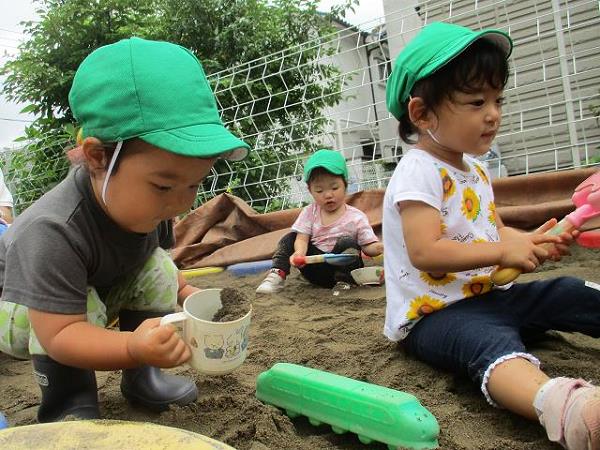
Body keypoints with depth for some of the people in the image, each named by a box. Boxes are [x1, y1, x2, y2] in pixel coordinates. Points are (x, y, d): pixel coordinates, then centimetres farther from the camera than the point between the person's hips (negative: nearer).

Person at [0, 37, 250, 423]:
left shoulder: (152, 203, -21)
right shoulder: (52, 232, -43)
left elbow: (158, 249, 2)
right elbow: (58, 335, -43)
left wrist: (184, 291, -12)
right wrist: (133, 347, -59)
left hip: (106, 287, 6)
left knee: (159, 270, -15)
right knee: (85, 306, -35)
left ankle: (141, 378, 1)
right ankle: (69, 403, -11)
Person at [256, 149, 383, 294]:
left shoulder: (356, 217, -7)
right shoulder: (309, 213, 1)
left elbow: (369, 246, -10)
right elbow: (302, 238, -9)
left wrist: (379, 248, -35)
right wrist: (299, 253, -33)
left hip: (342, 267, -3)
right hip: (315, 270, 3)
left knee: (347, 242, -28)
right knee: (290, 238, -8)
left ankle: (343, 282, -20)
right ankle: (277, 275, -19)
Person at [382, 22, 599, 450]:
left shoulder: (475, 170, 14)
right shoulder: (418, 172, -17)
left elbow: (491, 230, 22)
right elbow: (425, 253, -27)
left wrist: (529, 242, -1)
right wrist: (502, 252, -20)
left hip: (486, 296, 11)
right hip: (432, 314, -10)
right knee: (493, 342, -39)